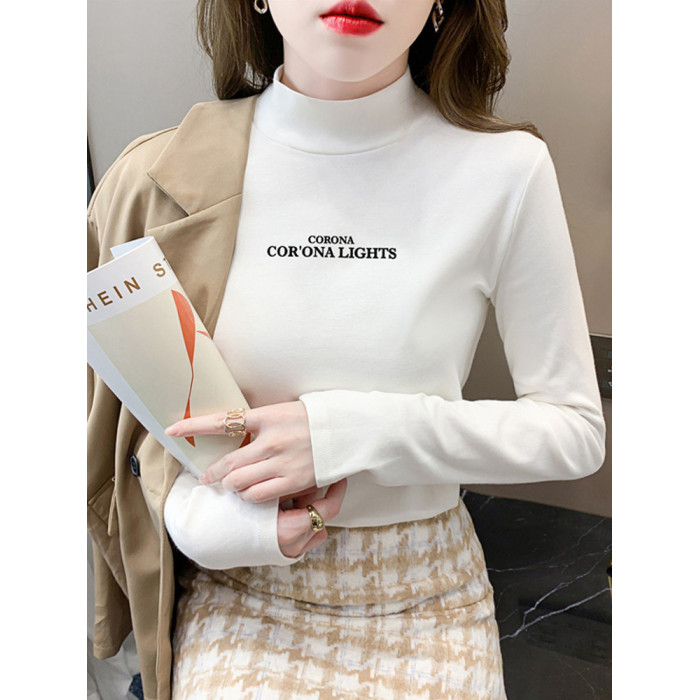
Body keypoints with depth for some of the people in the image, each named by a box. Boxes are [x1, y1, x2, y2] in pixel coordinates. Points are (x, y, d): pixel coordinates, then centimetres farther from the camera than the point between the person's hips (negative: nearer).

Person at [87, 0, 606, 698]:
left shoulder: (505, 170, -14)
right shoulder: (162, 176, -10)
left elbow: (577, 430, -8)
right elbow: (105, 414, 3)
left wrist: (358, 431, -21)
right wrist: (196, 518, -16)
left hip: (423, 594, 1)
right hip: (236, 590, 1)